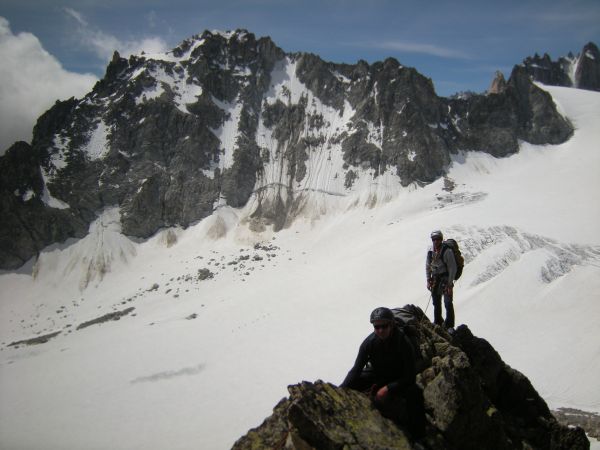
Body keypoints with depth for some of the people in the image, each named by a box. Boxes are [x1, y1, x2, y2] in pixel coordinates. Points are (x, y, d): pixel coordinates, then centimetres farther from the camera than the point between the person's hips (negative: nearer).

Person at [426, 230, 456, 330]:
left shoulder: (447, 251, -16)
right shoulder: (430, 251, 1)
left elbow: (453, 268, -14)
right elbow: (428, 266, 12)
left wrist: (450, 283, -16)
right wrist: (428, 280, 6)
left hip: (446, 278, -5)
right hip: (435, 278, 6)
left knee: (448, 303, -12)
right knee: (436, 303, 13)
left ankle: (449, 325, -6)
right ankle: (438, 323, 28)